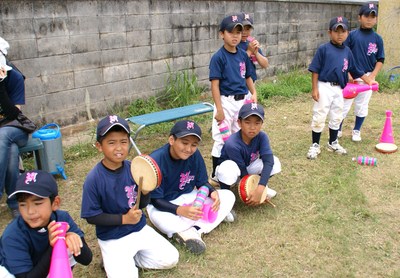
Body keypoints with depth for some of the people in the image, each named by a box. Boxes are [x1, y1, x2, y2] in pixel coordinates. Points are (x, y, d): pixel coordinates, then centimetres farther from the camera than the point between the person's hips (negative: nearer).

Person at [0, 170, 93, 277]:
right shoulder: (13, 236, -33)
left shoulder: (62, 217, -25)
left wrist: (74, 238, -46)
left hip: (43, 267, 4)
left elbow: (86, 259, -25)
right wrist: (52, 248, -45)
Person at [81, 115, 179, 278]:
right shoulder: (94, 179, -19)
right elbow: (91, 216, -15)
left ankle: (130, 259, 15)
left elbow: (141, 205, 3)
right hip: (112, 239, -4)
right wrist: (124, 219, -19)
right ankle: (113, 260, 10)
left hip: (140, 229, 5)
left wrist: (145, 192, -19)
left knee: (170, 259, 2)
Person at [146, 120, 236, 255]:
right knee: (158, 218, -40)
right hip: (164, 205, -5)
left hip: (188, 198, 5)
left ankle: (193, 231, -23)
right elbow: (156, 200, -22)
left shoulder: (195, 155, -13)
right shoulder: (155, 161, -25)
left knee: (228, 196, -10)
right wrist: (180, 210, -38)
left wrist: (212, 192, -24)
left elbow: (202, 183, -1)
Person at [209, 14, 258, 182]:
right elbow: (215, 84, -15)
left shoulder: (243, 55, 6)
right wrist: (219, 109, -18)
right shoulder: (218, 57, -12)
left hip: (243, 100, 6)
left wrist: (253, 93, -1)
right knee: (222, 139, 0)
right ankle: (215, 175, 14)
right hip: (226, 102, -6)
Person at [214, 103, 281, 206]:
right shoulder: (232, 144, -35)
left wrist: (260, 189, -45)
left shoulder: (262, 137, -24)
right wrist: (252, 191, -24)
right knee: (229, 167, -41)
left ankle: (261, 186, 11)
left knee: (275, 162, -18)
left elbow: (268, 161, -34)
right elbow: (242, 172, -27)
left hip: (248, 166, 5)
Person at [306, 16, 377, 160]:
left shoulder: (347, 51, 8)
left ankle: (333, 143, 31)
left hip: (338, 89, 5)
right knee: (319, 117, -1)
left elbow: (355, 71, 17)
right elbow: (315, 70, -8)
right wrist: (315, 89, -13)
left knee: (336, 118, 15)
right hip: (324, 87, -5)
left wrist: (369, 80, 15)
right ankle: (315, 145, 12)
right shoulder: (323, 49, -7)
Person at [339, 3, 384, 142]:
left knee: (362, 106, 11)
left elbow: (380, 60, 5)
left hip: (367, 77, 2)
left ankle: (356, 131, 26)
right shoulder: (352, 35, -4)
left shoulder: (378, 39, 2)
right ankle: (337, 130, 17)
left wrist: (372, 76, -9)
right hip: (350, 77, -2)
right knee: (345, 104, 2)